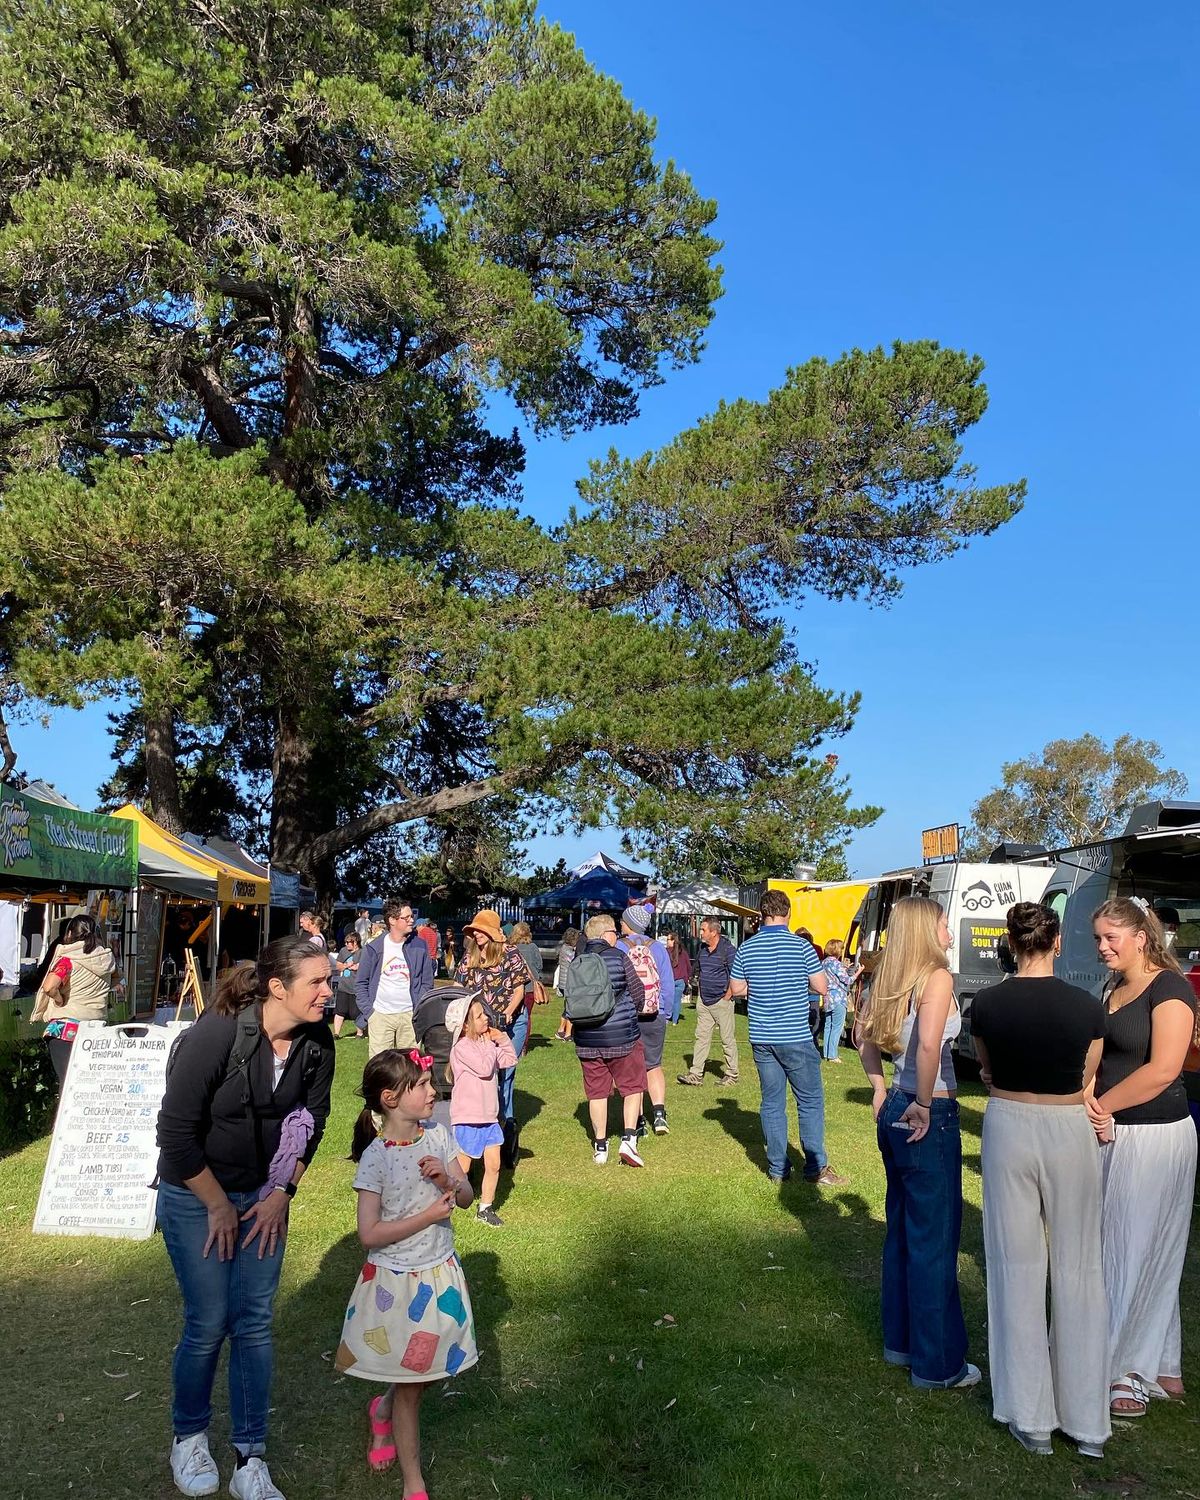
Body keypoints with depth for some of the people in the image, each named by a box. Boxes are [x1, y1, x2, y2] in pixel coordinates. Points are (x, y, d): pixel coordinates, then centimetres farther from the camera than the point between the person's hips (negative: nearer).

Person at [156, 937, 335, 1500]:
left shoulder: (316, 1041, -14)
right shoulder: (216, 1035, -29)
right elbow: (176, 1134, -22)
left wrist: (281, 1192, -1)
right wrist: (219, 1205, -13)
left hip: (264, 1194, 4)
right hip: (195, 1195, -4)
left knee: (255, 1323, 6)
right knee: (208, 1325, 3)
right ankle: (189, 1437, 31)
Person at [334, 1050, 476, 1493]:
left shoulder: (438, 1137, -6)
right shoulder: (375, 1157, -20)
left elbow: (466, 1197, 3)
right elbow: (369, 1235, -20)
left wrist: (446, 1180, -18)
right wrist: (428, 1215, -22)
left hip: (440, 1273, 5)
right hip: (397, 1281, -5)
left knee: (426, 1371, 19)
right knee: (410, 1384, 10)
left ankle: (382, 1410, 50)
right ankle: (413, 1484, 29)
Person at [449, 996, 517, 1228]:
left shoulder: (486, 1042, 9)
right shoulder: (462, 1048, -17)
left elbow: (510, 1060, 10)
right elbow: (485, 1068, -25)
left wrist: (503, 1039, -1)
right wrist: (489, 1045, -13)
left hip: (489, 1116, 7)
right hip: (467, 1118, -7)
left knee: (493, 1165, 7)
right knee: (462, 1168, 5)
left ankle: (485, 1208, 20)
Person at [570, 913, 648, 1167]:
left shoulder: (576, 962, 2)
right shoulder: (618, 957, -9)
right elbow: (638, 993, -4)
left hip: (587, 1038, 4)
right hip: (621, 1035, -3)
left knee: (596, 1092, 12)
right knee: (632, 1087, 10)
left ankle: (600, 1147, 18)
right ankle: (628, 1139, -1)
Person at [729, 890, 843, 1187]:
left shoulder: (746, 948, 0)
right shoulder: (801, 946, -10)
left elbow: (736, 989, 8)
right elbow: (821, 987, -6)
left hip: (761, 1039, 4)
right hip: (796, 1037, -4)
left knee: (771, 1103, 11)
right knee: (810, 1101, 7)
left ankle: (777, 1168, 15)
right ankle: (816, 1168, 9)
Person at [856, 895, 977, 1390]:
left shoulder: (890, 980, 7)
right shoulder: (937, 977, -17)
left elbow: (864, 1034, 18)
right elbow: (929, 1043, -31)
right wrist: (924, 1104, -20)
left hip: (894, 1113, 8)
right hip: (929, 1121, -8)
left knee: (901, 1231, 20)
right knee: (934, 1241, 4)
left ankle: (899, 1340, 34)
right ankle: (937, 1364, 16)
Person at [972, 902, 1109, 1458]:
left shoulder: (986, 1004, -8)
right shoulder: (1087, 1006, -11)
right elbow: (1083, 1082, 1)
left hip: (1007, 1131, 1)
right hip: (1069, 1135, 0)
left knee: (1018, 1269, 11)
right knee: (1078, 1272, 12)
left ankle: (1030, 1417, 19)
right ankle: (1087, 1421, 21)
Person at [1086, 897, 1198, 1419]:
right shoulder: (1112, 991, 13)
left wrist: (1102, 1106, -12)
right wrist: (1091, 1104, -2)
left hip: (1154, 1136, -8)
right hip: (1111, 1136, 8)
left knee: (1137, 1251, 1)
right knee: (1110, 1248, 11)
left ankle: (1131, 1371, 14)